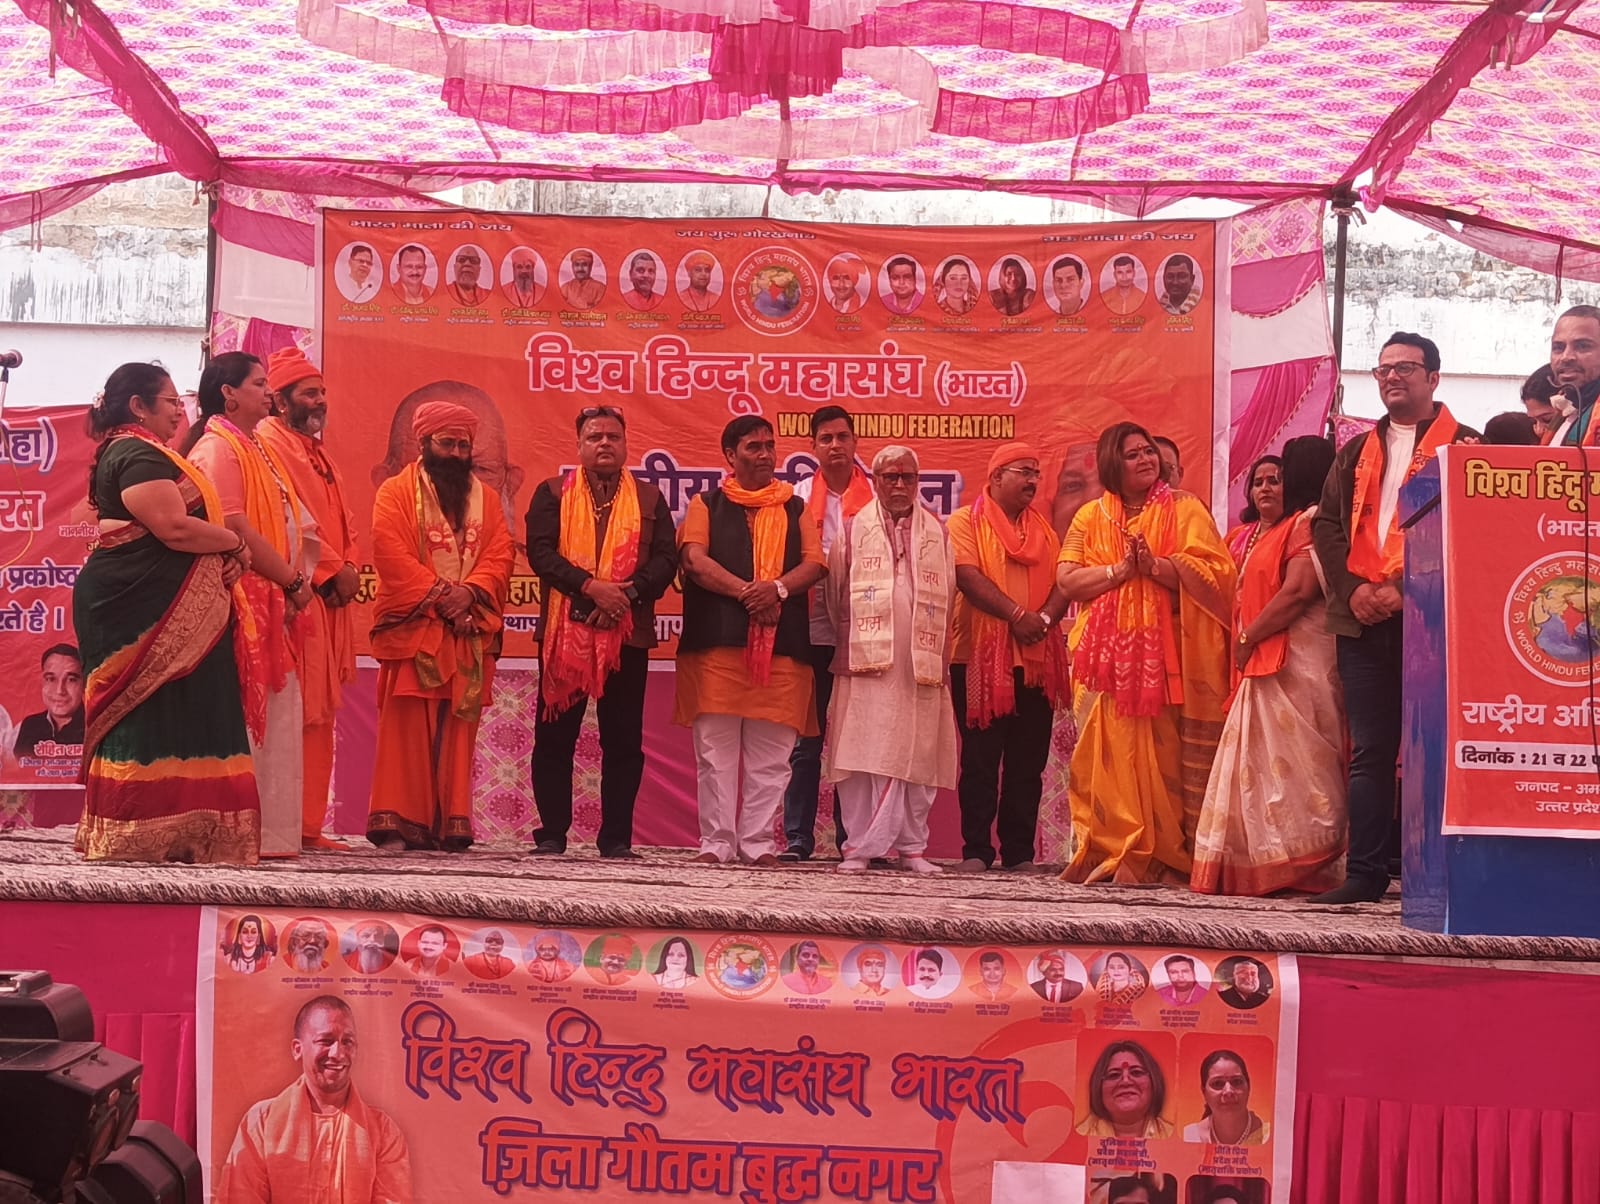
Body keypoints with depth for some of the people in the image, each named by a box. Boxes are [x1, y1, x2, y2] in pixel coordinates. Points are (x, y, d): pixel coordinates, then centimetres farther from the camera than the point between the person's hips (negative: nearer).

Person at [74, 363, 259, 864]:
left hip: (149, 605, 10)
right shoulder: (138, 455, -13)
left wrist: (224, 555, -1)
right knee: (151, 716, -7)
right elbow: (174, 527, -23)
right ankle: (142, 835, -4)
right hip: (143, 605, -10)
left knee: (157, 719, 9)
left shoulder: (138, 451, 21)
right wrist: (235, 543, -6)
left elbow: (183, 522, 19)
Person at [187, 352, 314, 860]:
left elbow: (293, 526, 16)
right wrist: (292, 582, -11)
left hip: (276, 605, 9)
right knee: (244, 717, -9)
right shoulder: (218, 448, -7)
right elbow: (236, 531, -18)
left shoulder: (258, 451, 21)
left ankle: (272, 829, 11)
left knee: (278, 718, 8)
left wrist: (297, 582, -2)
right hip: (245, 603, -9)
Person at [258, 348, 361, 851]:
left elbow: (344, 521, 20)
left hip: (330, 599, 9)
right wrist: (334, 571, -13)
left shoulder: (319, 454, 24)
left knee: (318, 715, 9)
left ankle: (308, 824, 13)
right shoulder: (269, 444, -6)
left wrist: (350, 569, 1)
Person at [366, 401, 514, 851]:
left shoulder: (485, 498, 16)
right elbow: (392, 554, -8)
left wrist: (469, 592, -13)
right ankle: (397, 823, -5)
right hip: (412, 629, -4)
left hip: (469, 632, 4)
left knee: (458, 730, 3)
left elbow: (499, 555, 5)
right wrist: (439, 594, -17)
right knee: (407, 729, -6)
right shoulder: (396, 493, 4)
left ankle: (451, 824, 5)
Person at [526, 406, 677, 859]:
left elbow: (665, 560, 2)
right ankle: (552, 834, 10)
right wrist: (590, 587, -17)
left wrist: (627, 593, -15)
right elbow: (540, 551, -5)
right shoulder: (552, 494, 9)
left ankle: (617, 838, 8)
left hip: (628, 634, 1)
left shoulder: (649, 499, 13)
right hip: (565, 631, -1)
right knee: (554, 736, 1)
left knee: (624, 741, 2)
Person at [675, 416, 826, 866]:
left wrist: (778, 588, -14)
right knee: (716, 751, -1)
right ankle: (715, 843, 4)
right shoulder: (707, 504, 12)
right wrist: (745, 591, -15)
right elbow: (694, 559, -4)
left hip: (781, 645, 2)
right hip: (717, 642, -2)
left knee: (770, 756, 1)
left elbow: (814, 564, 5)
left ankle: (759, 844, 6)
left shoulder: (795, 508, 18)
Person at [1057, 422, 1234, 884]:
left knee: (1164, 755, -5)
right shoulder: (1091, 517, 13)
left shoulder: (1185, 509, 7)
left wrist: (1156, 565, -16)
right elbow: (1067, 580, 2)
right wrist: (1120, 571, -11)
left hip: (1166, 653, -2)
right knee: (1113, 755, -2)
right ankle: (1112, 853, 1)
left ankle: (1164, 856, 0)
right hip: (1108, 656, 2)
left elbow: (1212, 573, -5)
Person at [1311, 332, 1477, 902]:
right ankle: (1365, 873, 8)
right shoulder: (1355, 452, 20)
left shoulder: (1463, 445, 4)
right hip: (1362, 620, 5)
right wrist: (1353, 588, -4)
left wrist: (1407, 589, -14)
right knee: (1370, 752, 6)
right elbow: (1326, 524, 12)